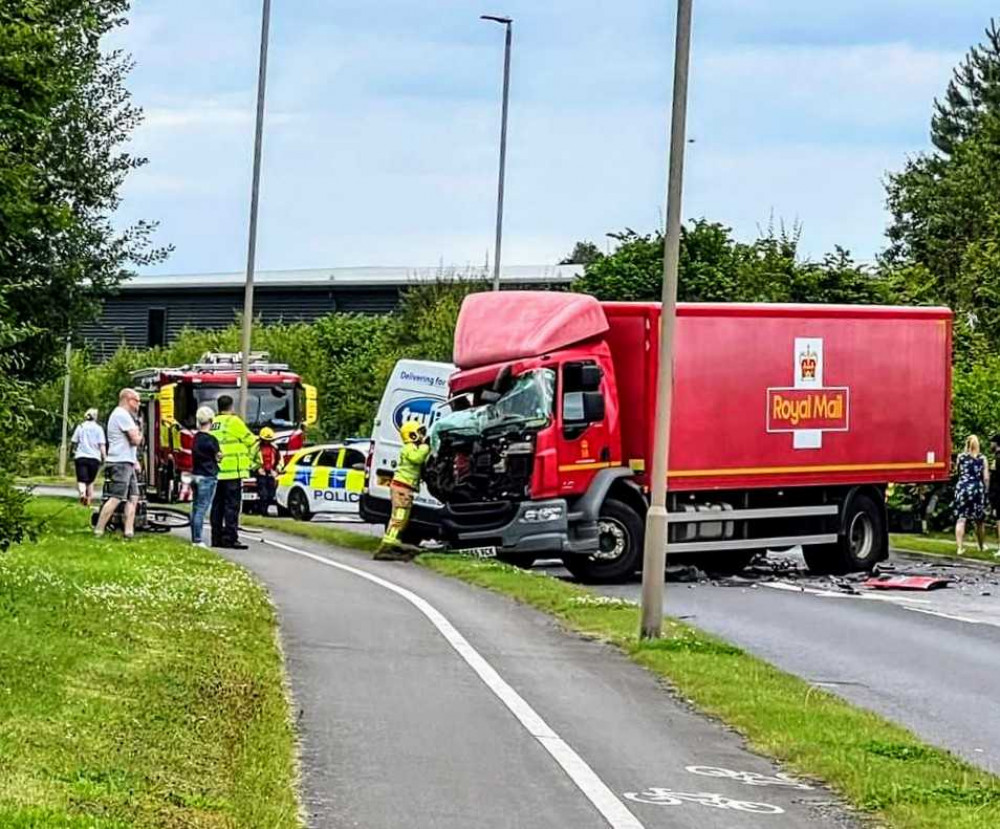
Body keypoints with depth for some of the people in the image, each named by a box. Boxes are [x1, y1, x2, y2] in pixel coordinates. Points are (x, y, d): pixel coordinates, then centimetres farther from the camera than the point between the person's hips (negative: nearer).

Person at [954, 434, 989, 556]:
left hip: (962, 487, -1)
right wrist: (985, 490, 11)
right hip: (978, 488, 1)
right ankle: (981, 546, 26)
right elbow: (986, 478, 0)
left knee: (961, 518, -2)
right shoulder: (982, 459, 1)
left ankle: (960, 547, -11)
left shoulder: (961, 457, 1)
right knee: (979, 520, 14)